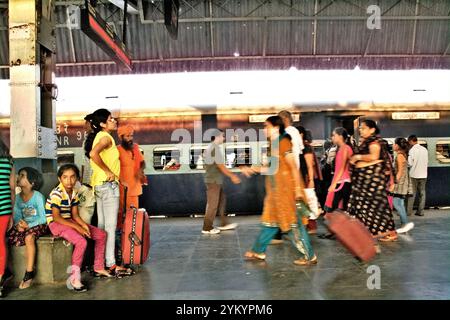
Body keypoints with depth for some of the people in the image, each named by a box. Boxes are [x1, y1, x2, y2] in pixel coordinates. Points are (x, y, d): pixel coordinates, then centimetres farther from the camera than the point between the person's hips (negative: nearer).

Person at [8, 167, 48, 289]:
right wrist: (19, 224, -20)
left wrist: (28, 225, -25)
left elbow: (43, 218, -14)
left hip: (39, 224, -6)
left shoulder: (38, 196, -12)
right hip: (24, 225, 6)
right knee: (6, 236, -19)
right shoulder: (17, 197, 5)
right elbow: (17, 216, 2)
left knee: (28, 237, -34)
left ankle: (29, 272, -25)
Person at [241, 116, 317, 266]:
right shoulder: (274, 144, 13)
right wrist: (253, 169, 19)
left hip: (286, 190, -9)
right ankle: (259, 251, 26)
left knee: (293, 223, -3)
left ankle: (310, 256, 7)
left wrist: (298, 190, -19)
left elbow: (294, 167, -16)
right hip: (276, 191, 9)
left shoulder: (283, 142, -14)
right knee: (270, 221, 16)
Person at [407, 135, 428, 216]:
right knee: (422, 193, 9)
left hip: (414, 174, -5)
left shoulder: (412, 150, -12)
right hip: (423, 174, 5)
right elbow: (427, 162, 12)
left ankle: (408, 211, 4)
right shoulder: (425, 149, 6)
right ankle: (420, 211, 11)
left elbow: (410, 163, -14)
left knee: (412, 193, 1)